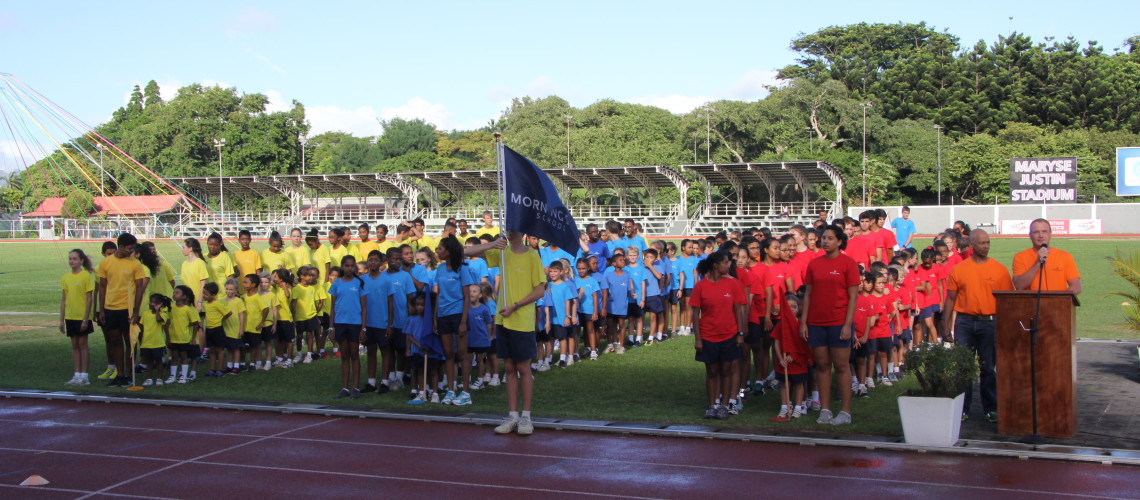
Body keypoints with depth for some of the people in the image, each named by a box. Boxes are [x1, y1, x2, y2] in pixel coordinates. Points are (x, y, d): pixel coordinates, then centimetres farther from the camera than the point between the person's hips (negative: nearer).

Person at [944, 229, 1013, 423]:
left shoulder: (999, 270, 2)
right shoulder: (959, 269, 4)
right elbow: (950, 298, 7)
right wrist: (946, 325, 4)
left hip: (989, 322, -1)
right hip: (964, 322, 1)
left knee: (988, 367, 5)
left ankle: (991, 408, 15)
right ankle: (962, 409, 11)